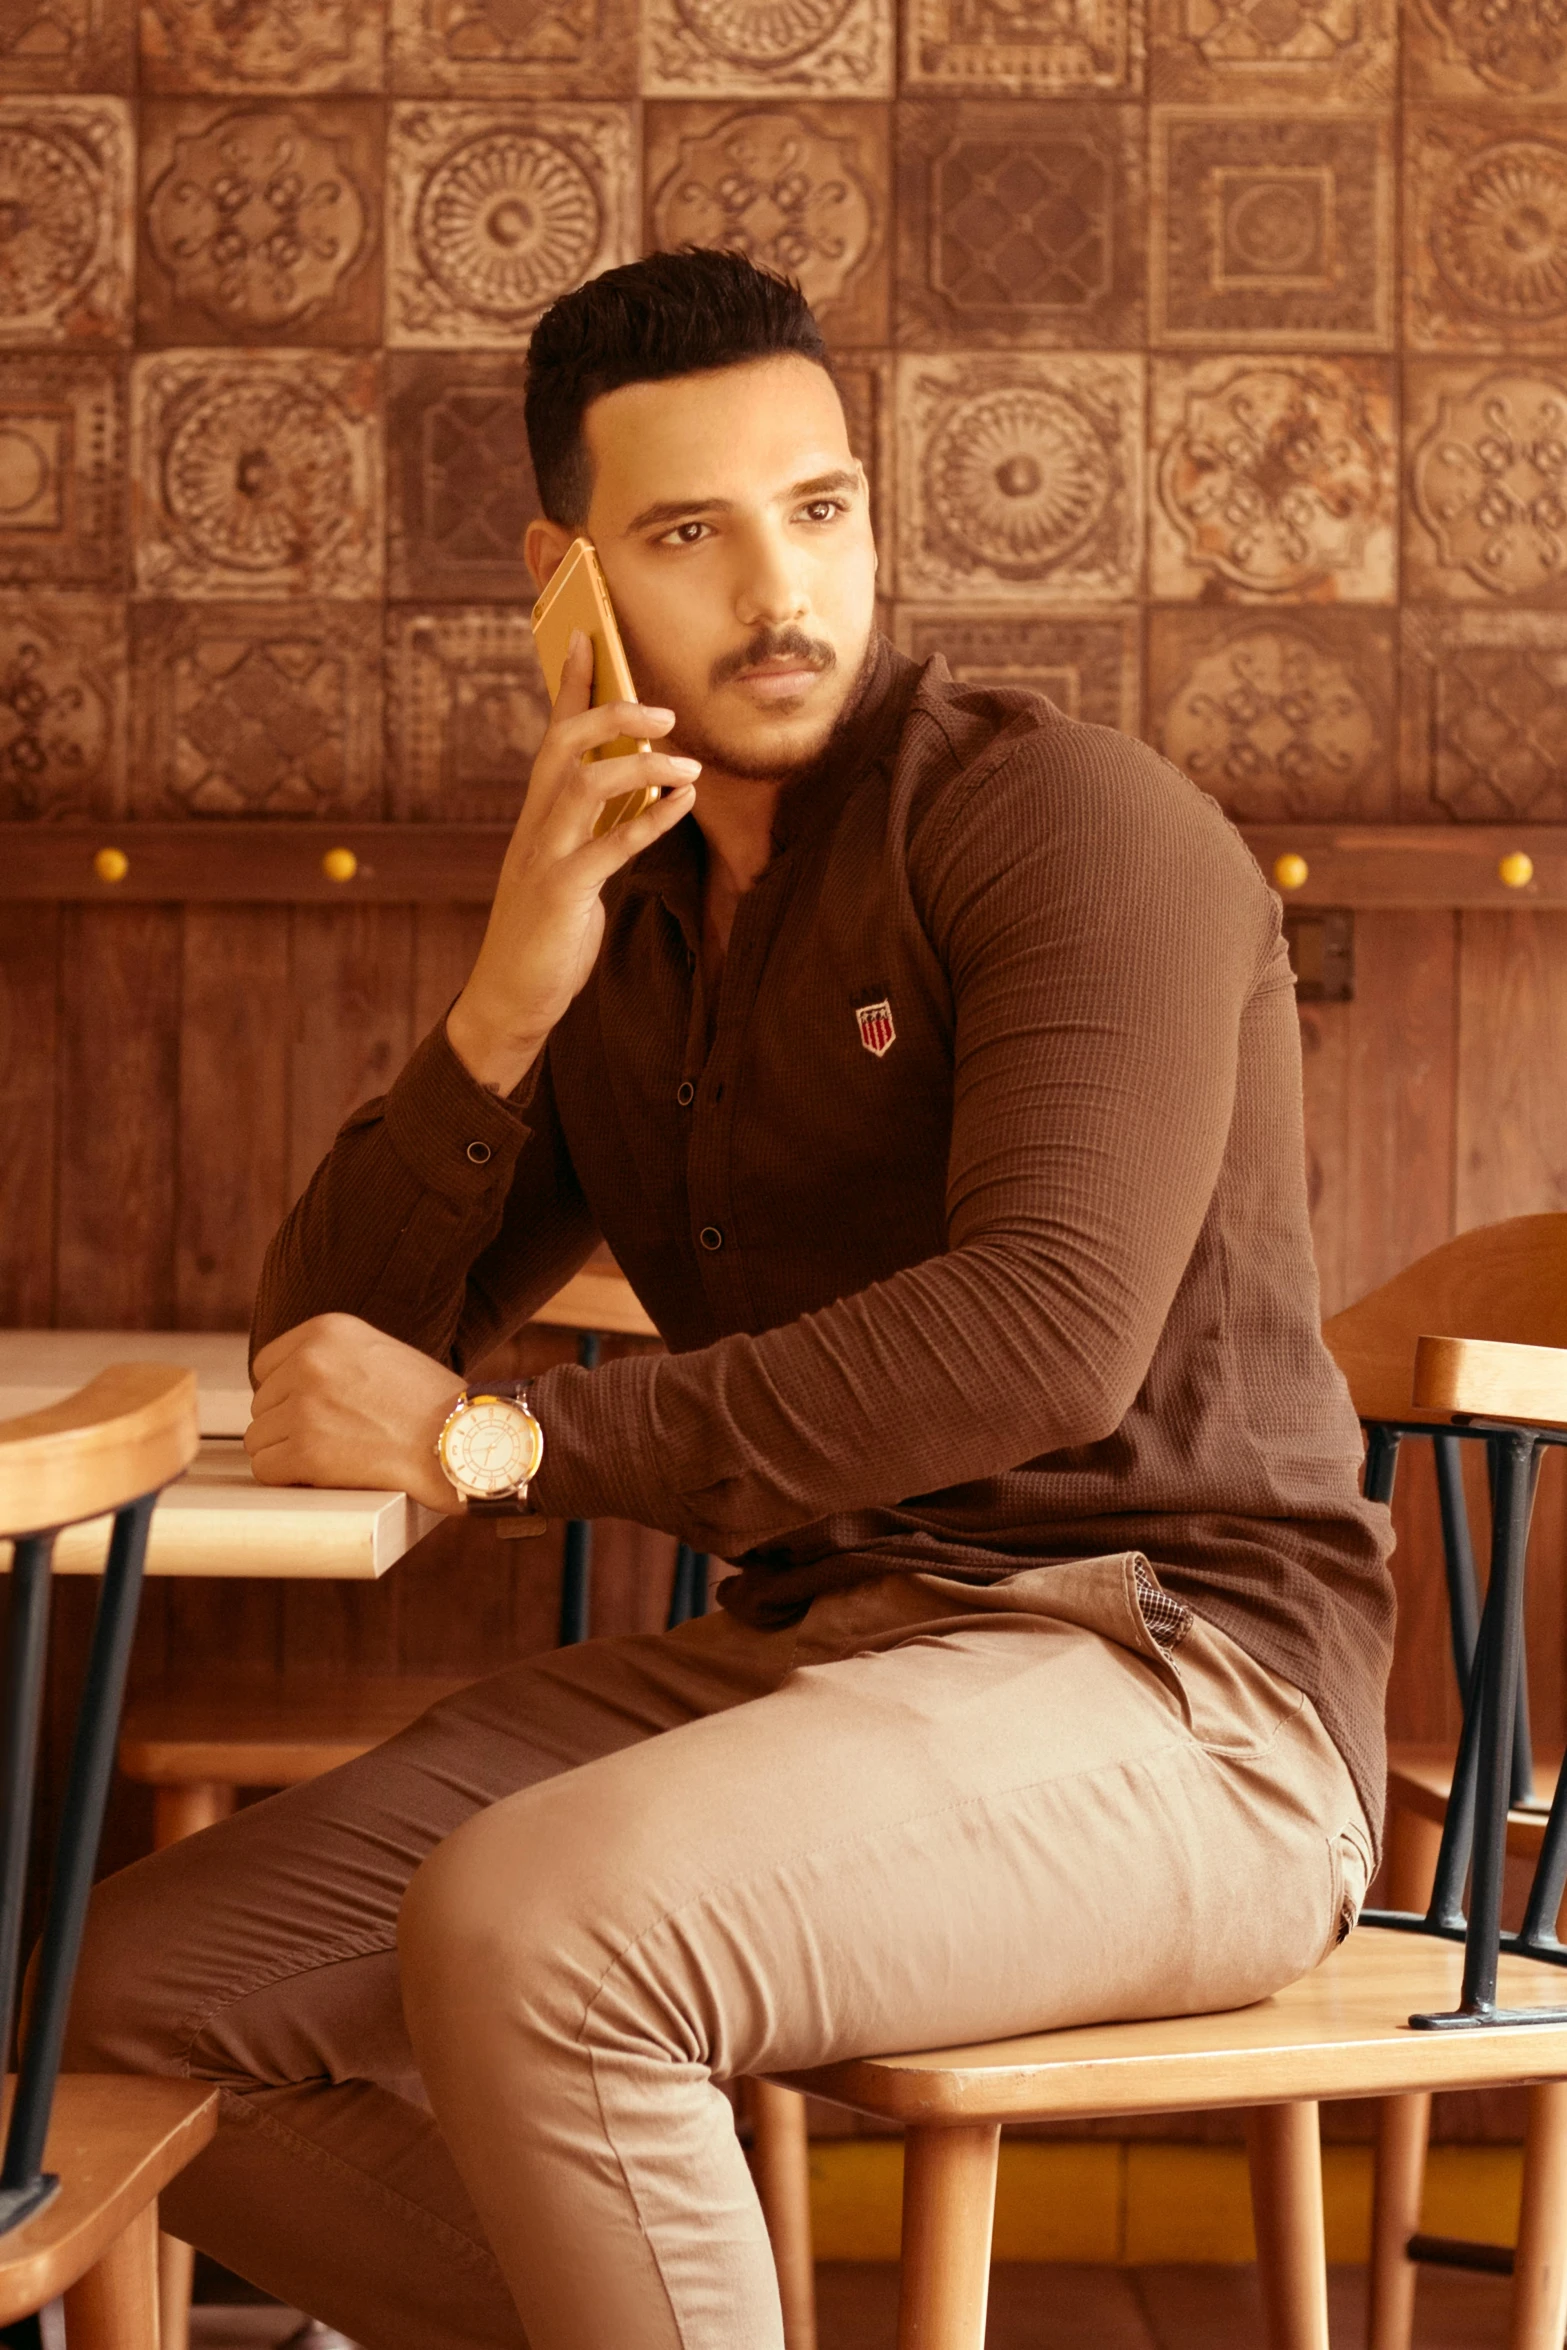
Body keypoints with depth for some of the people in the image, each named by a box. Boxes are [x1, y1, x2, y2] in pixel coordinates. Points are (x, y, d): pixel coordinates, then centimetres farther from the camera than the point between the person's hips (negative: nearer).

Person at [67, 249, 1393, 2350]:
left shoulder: (1063, 816, -8)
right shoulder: (611, 915, 14)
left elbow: (1052, 1332, -22)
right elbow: (329, 1353, 8)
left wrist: (501, 1438, -19)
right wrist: (505, 1011, -9)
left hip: (1159, 1683, -7)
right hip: (797, 1657, 7)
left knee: (520, 1937, -33)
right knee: (131, 2005, -4)